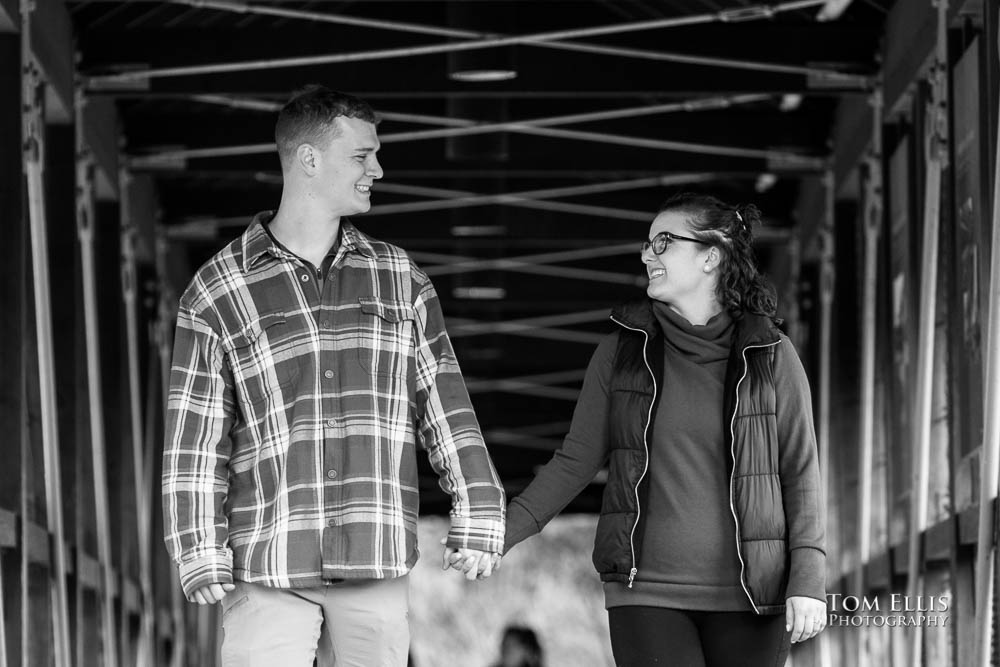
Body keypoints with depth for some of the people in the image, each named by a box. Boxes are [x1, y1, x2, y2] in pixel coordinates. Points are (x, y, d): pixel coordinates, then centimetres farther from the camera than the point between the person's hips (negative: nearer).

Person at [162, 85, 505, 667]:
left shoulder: (399, 280, 11)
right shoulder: (218, 292, 3)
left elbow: (444, 402, 10)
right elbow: (195, 438, 2)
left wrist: (479, 517, 2)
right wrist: (201, 555, -3)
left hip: (376, 567, 2)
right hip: (268, 570, -2)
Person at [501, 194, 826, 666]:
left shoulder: (771, 357, 2)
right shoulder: (621, 351, 6)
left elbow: (800, 473, 2)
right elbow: (576, 460, 8)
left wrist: (809, 581, -7)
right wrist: (507, 529, -3)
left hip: (748, 597, 0)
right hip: (646, 593, 1)